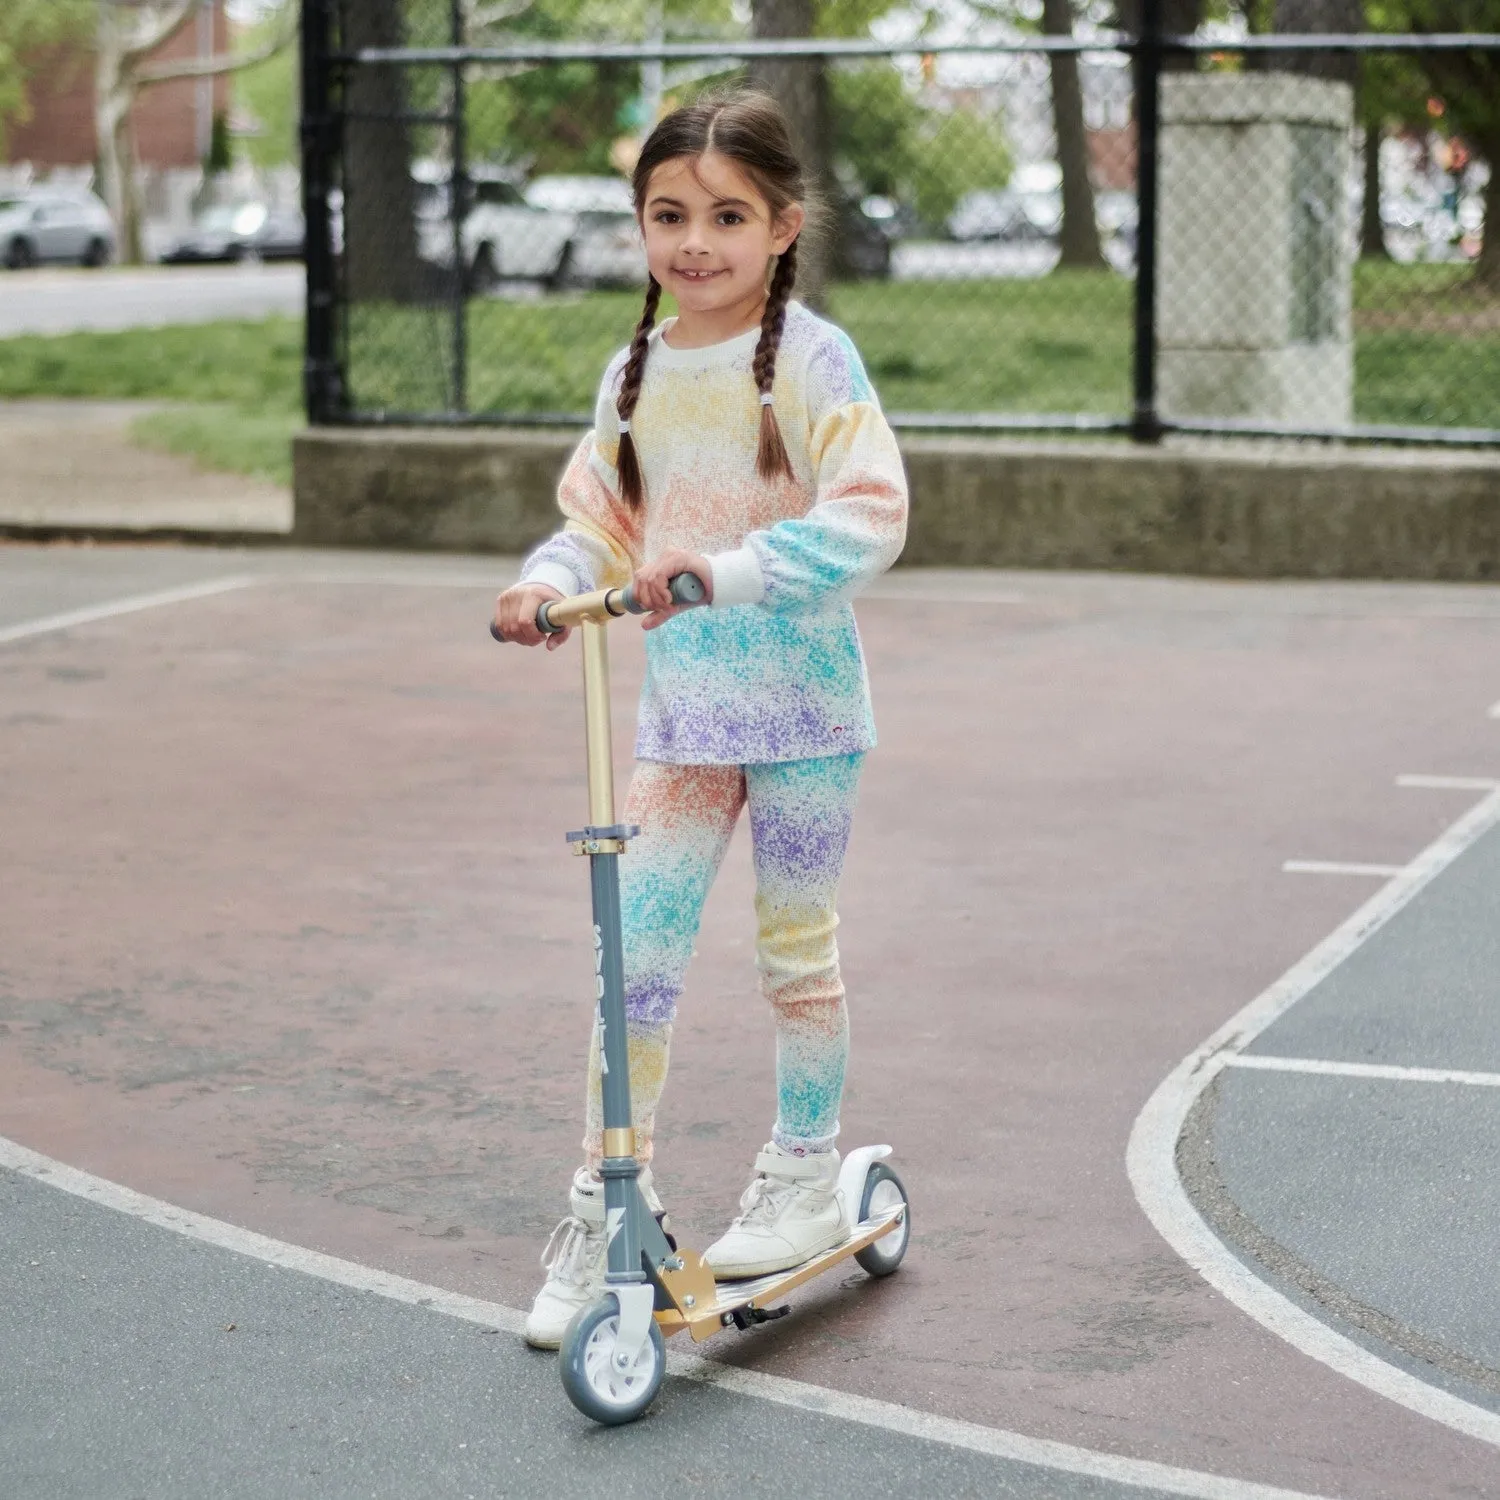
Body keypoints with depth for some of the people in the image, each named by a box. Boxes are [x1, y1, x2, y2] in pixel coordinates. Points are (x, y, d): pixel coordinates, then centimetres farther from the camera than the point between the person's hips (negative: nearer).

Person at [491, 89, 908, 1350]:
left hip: (800, 701, -4)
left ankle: (806, 1178, 27)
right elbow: (600, 519, 11)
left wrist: (726, 570, -31)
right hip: (681, 706, 4)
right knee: (636, 956, 1)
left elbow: (870, 516, -22)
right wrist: (550, 581, -11)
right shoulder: (637, 374, 5)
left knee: (794, 952, 10)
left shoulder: (810, 359, -12)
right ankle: (607, 1200, 10)